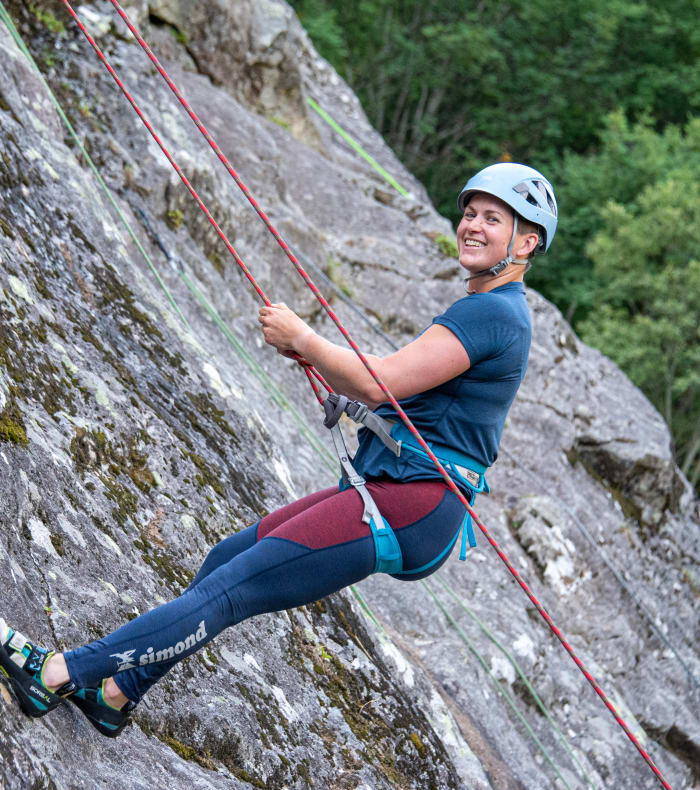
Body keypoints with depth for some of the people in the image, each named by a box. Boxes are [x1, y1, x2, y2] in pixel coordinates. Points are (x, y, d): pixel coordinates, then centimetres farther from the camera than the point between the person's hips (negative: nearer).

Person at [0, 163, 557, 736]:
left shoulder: (493, 311, -14)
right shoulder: (485, 311, 20)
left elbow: (379, 385, -22)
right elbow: (396, 390, 23)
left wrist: (302, 337, -8)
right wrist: (310, 354, 12)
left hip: (408, 509, -10)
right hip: (387, 491, 10)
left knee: (229, 589, -13)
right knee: (226, 558, 13)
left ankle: (57, 672, -12)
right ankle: (113, 694, 22)